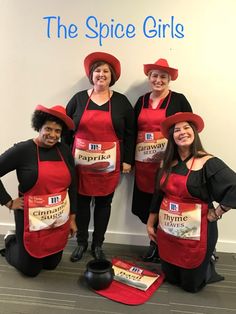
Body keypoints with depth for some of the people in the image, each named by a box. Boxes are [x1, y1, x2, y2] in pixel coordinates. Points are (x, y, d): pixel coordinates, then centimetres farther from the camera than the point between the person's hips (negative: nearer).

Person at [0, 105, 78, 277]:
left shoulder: (65, 151, -1)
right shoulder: (23, 150, -14)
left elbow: (72, 185, 5)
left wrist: (72, 217, 7)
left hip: (60, 220, 4)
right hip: (32, 219, -4)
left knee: (51, 264, 20)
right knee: (31, 269, 13)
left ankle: (22, 245, 47)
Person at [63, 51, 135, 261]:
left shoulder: (121, 102, 3)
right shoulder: (78, 99, 4)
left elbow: (130, 133, 4)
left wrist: (127, 160, 1)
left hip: (109, 164, 0)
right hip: (81, 161, 1)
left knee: (104, 202, 8)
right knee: (82, 201, 8)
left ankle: (98, 244, 25)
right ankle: (81, 242, 26)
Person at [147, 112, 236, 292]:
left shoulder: (208, 163, -16)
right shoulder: (168, 163, 4)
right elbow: (158, 195, 11)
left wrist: (215, 214, -18)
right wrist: (150, 224, 14)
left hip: (195, 235, -6)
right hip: (166, 231, 6)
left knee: (190, 285, 12)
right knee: (170, 279, 21)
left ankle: (208, 267, 42)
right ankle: (203, 266, 49)